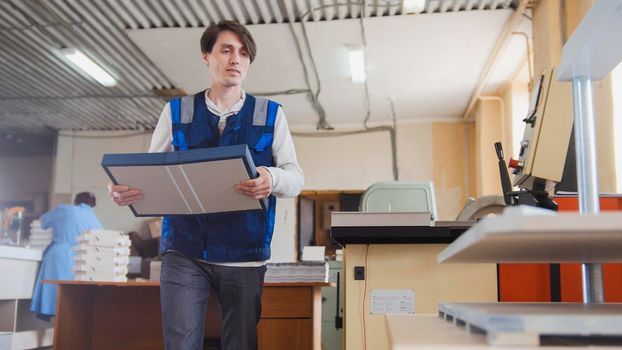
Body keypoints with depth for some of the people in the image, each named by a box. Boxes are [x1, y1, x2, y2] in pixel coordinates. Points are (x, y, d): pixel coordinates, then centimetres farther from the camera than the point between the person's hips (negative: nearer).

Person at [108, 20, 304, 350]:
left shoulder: (270, 114, 7)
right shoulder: (176, 112, 9)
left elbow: (295, 176, 1)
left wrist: (272, 179, -23)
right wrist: (126, 189, -16)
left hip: (245, 255, 0)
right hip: (184, 251, 0)